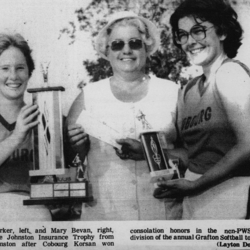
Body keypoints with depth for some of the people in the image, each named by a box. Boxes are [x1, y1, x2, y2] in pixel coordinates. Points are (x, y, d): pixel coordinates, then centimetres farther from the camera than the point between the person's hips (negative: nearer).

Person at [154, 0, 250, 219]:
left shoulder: (231, 72, -11)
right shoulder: (187, 92, 9)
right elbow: (195, 151, 12)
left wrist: (195, 184, -14)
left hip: (229, 194, -6)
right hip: (194, 199, 6)